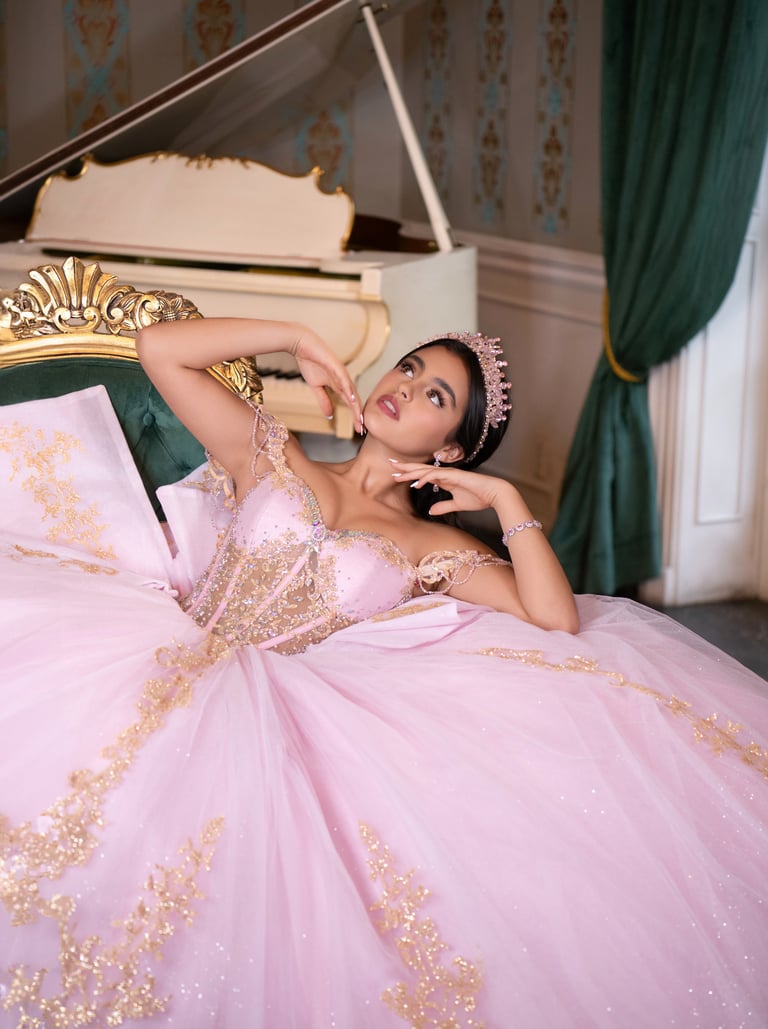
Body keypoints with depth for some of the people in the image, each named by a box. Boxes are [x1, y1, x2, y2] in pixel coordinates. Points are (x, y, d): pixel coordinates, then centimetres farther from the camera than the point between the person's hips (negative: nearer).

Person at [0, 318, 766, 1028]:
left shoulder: (432, 548, 13)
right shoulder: (273, 461, 17)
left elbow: (557, 621, -2)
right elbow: (158, 348, 8)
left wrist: (506, 501, 0)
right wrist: (298, 340, 11)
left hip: (277, 708, -1)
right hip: (175, 646, 1)